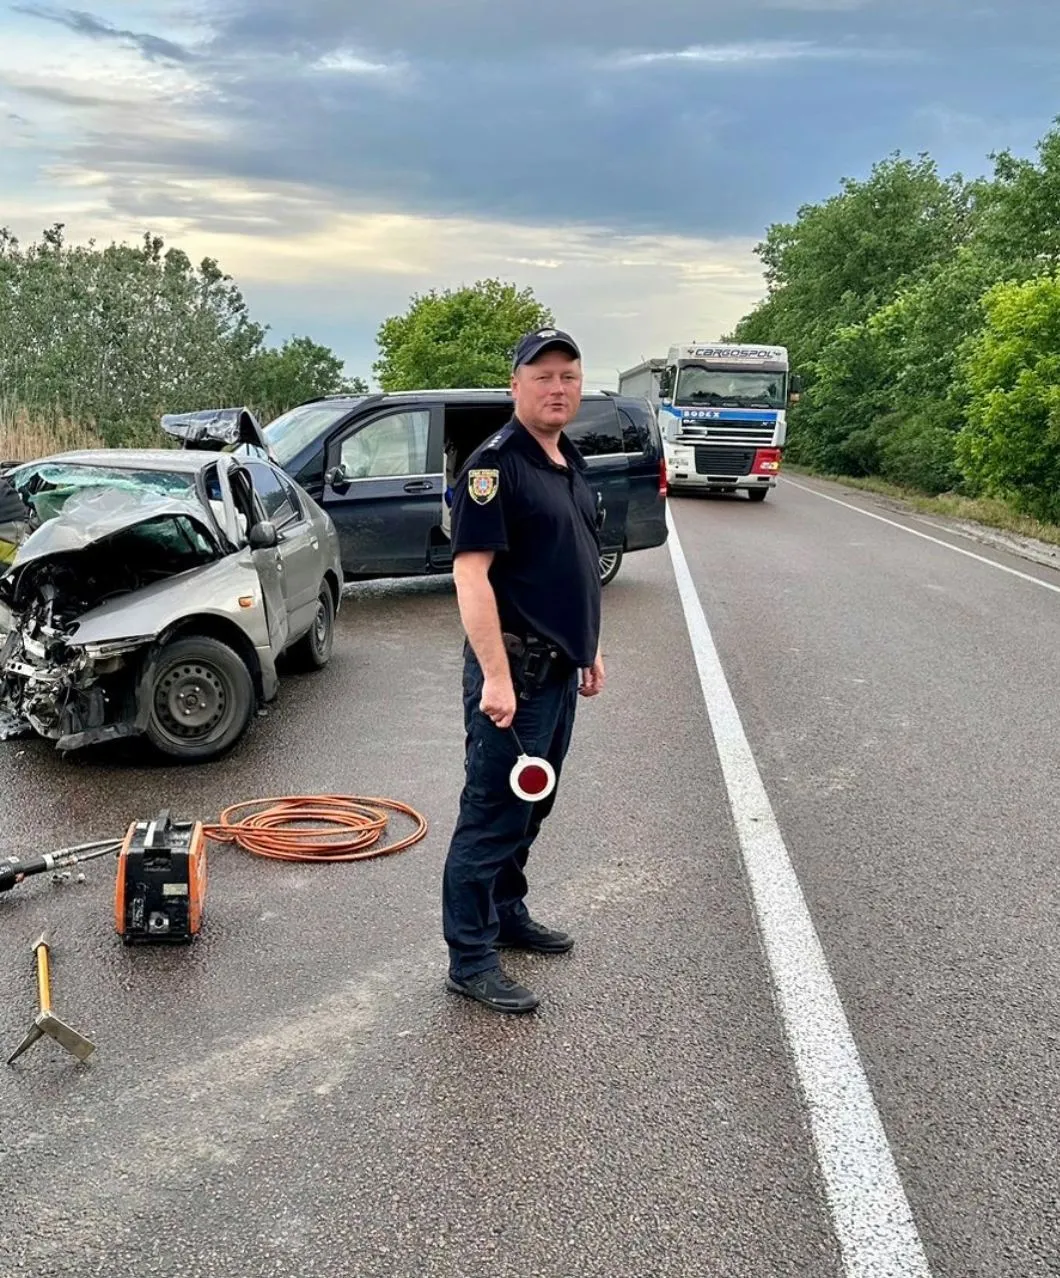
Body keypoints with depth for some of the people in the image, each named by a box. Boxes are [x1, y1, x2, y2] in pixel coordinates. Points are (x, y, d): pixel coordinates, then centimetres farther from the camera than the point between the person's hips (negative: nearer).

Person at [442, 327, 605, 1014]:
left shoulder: (572, 463, 13)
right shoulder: (495, 464, -15)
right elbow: (471, 573, -22)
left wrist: (591, 650, 21)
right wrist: (496, 677, -27)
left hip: (559, 667, 9)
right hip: (514, 669, -9)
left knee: (531, 804, 19)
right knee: (494, 809, -2)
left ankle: (507, 911, 35)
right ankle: (471, 958, 8)